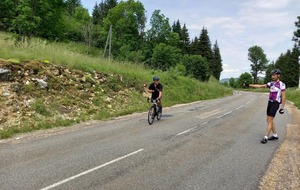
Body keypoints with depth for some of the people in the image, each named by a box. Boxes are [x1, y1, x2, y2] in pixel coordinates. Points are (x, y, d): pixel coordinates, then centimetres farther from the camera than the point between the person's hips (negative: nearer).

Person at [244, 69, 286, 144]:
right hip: (270, 103, 8)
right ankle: (275, 135, 24)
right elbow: (260, 86, 9)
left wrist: (282, 108, -15)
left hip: (275, 104, -8)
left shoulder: (281, 84, -10)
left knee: (270, 121, -9)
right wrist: (249, 85, 1)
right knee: (269, 120, 11)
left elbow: (283, 97, -11)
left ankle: (265, 137, -6)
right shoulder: (271, 83, 10)